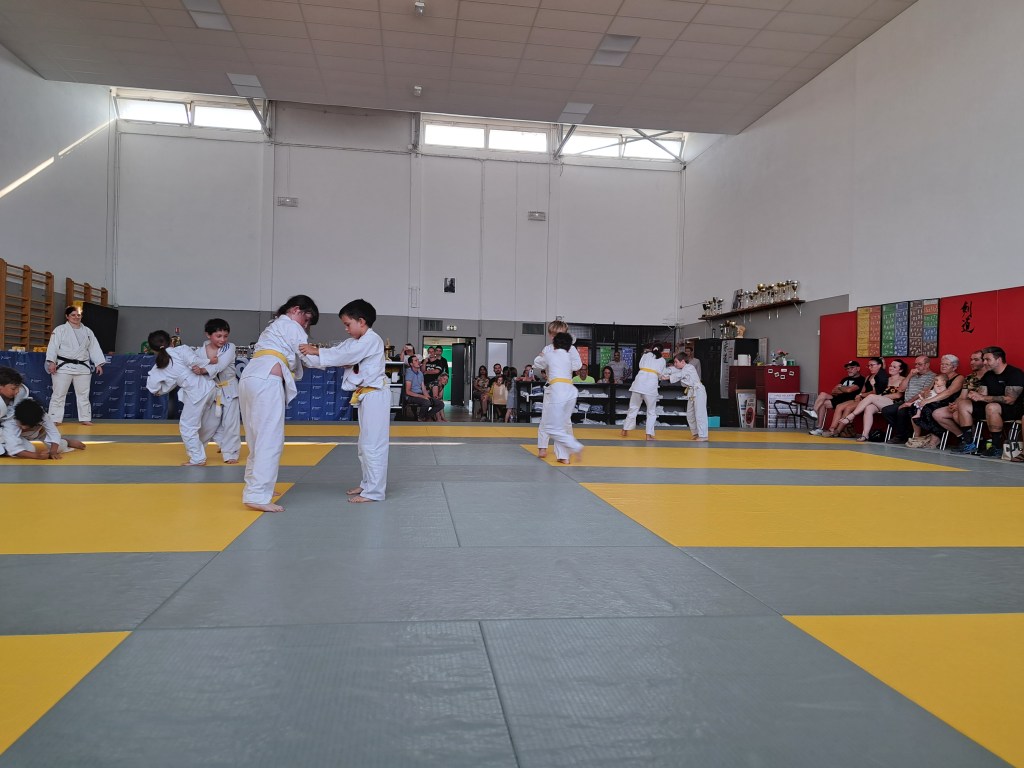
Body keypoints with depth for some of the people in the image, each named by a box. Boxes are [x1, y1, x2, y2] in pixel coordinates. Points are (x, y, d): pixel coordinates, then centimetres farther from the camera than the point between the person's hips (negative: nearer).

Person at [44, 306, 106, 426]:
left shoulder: (88, 332, 11)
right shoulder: (60, 329, -2)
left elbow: (94, 348, 11)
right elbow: (53, 346, -9)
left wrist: (98, 364, 4)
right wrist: (51, 362, -19)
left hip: (83, 368, 4)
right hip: (64, 367, -4)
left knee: (83, 394, 8)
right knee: (59, 394, 0)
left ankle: (84, 418, 16)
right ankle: (54, 419, 5)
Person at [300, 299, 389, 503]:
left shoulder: (372, 340, -15)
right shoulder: (353, 342, 15)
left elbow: (344, 355, -23)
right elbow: (336, 354, 4)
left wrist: (315, 351, -20)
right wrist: (307, 356, -7)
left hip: (375, 394, -10)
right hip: (366, 395, 10)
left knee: (373, 444, -9)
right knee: (365, 443, 18)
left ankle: (374, 491, -5)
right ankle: (367, 483, 29)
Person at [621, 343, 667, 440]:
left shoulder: (646, 354, 15)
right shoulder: (662, 360, 14)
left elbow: (640, 365, 15)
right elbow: (661, 375, 17)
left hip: (639, 381, 2)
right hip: (652, 384, -2)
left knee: (633, 407, 14)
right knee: (652, 411, 10)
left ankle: (625, 430, 21)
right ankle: (649, 434, 2)